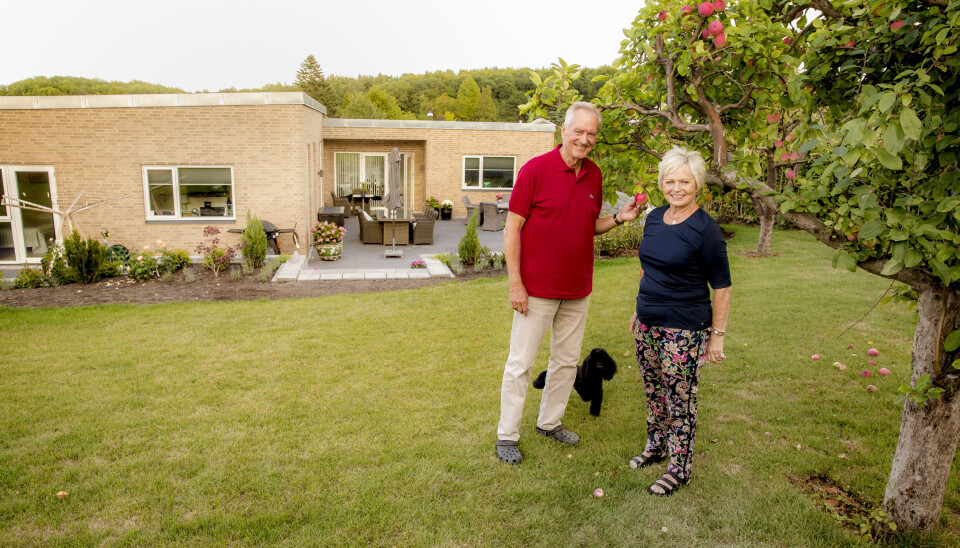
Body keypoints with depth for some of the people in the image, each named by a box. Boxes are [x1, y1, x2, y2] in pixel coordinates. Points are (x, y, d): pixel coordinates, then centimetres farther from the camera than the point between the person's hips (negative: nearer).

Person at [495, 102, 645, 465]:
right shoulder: (535, 169, -11)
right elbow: (512, 228, -11)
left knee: (567, 360, 16)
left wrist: (619, 218, -3)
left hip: (577, 289, 6)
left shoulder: (594, 175, 6)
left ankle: (549, 422, 35)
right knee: (520, 363, 3)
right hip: (537, 288, -6)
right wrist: (515, 284, -15)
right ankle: (507, 435, 19)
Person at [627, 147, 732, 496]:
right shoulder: (654, 218, 6)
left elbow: (722, 287, -10)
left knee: (681, 400, 4)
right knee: (653, 391, 18)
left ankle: (679, 469, 21)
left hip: (684, 329, -6)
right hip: (648, 324, 6)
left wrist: (717, 335, -10)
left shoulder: (705, 230, -14)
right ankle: (656, 446, 39)